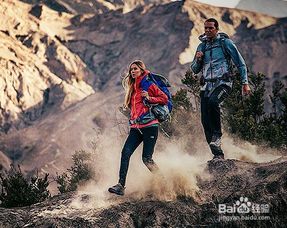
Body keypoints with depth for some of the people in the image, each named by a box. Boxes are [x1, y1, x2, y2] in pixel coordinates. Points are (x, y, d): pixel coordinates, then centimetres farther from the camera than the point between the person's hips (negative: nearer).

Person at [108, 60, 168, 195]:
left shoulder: (148, 84, -1)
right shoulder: (132, 88, 21)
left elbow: (164, 99, -3)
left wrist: (149, 98, -15)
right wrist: (133, 118, 16)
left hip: (149, 125, -7)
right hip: (136, 127, 7)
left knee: (147, 158, -11)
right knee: (125, 153, -9)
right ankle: (121, 185, -12)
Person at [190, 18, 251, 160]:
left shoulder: (225, 42, 1)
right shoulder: (202, 46, 15)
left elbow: (240, 63, 3)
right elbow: (195, 70, 19)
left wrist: (245, 83, -4)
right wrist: (198, 59, -2)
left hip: (223, 83, -5)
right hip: (206, 85, 5)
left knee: (212, 101, -37)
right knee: (205, 121, -5)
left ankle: (217, 134, -21)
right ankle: (218, 154, 3)